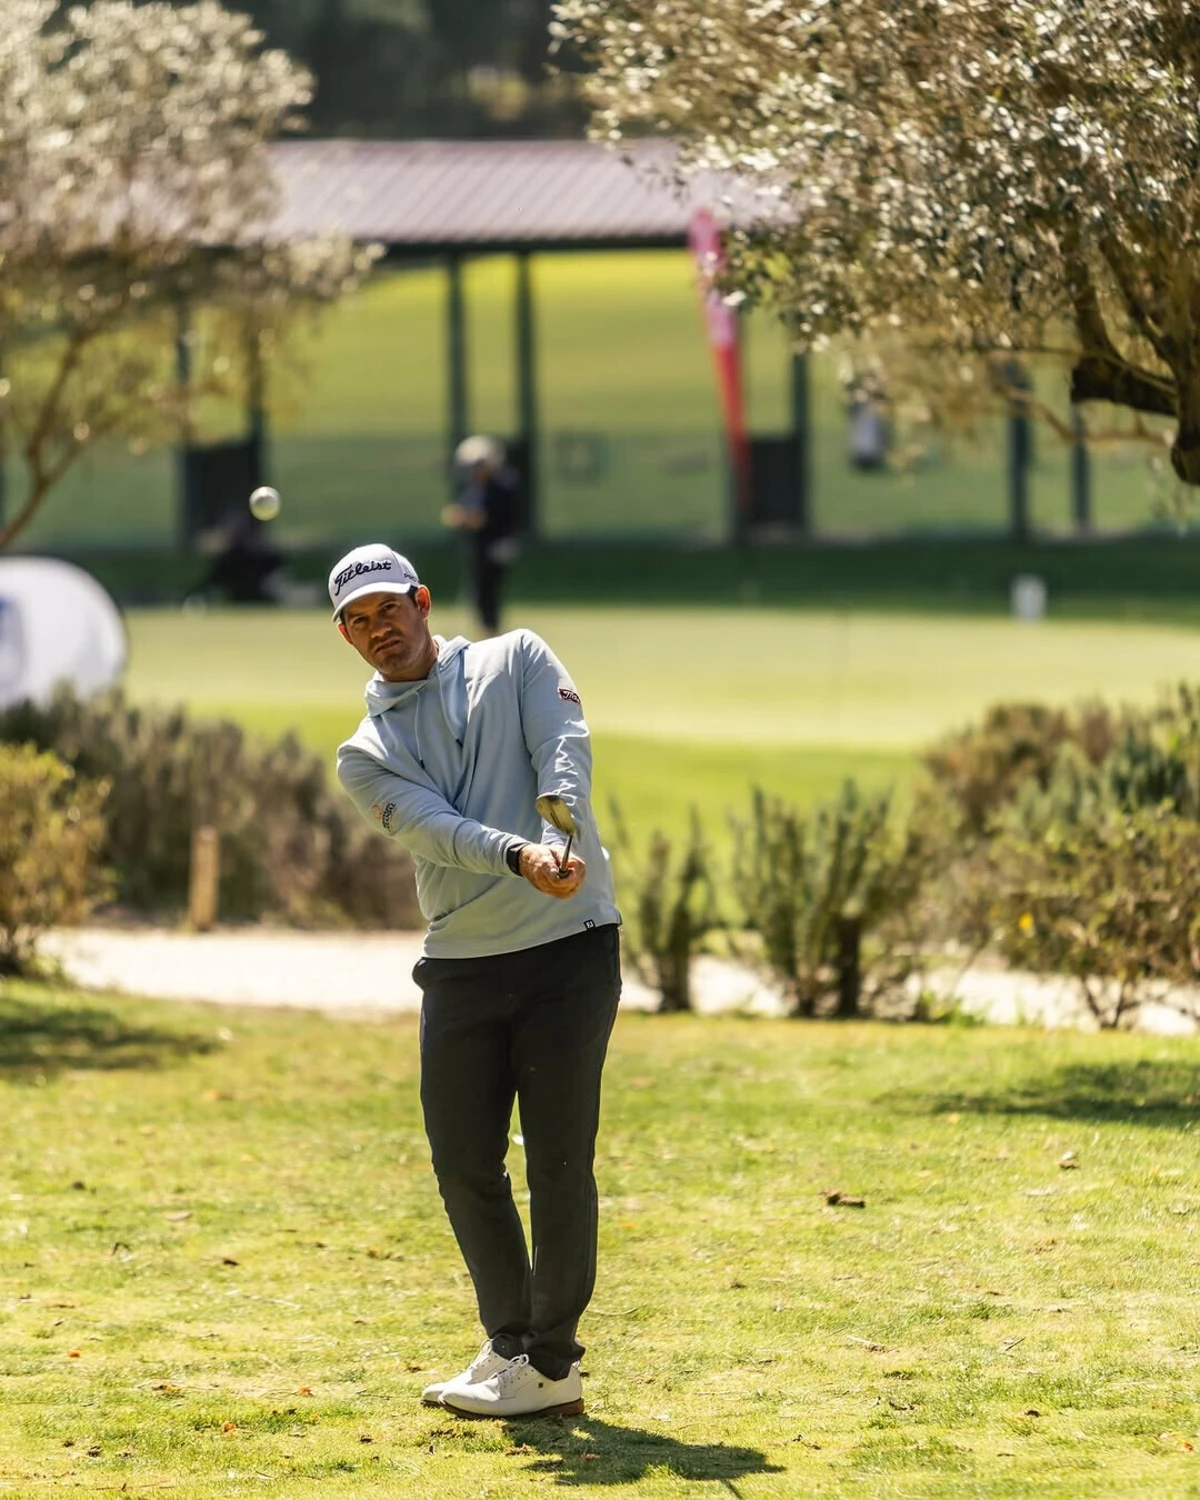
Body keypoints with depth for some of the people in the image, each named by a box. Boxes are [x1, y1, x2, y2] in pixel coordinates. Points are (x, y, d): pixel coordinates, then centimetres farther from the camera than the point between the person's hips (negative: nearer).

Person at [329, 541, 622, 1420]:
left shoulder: (518, 661, 9)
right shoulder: (367, 755, 10)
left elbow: (564, 755, -9)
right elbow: (439, 828, -10)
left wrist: (563, 844, -31)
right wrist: (522, 858, -31)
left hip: (569, 948, -3)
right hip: (461, 967, 3)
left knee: (560, 1160, -5)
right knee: (463, 1163, 4)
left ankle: (551, 1365, 2)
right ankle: (509, 1344, 21)